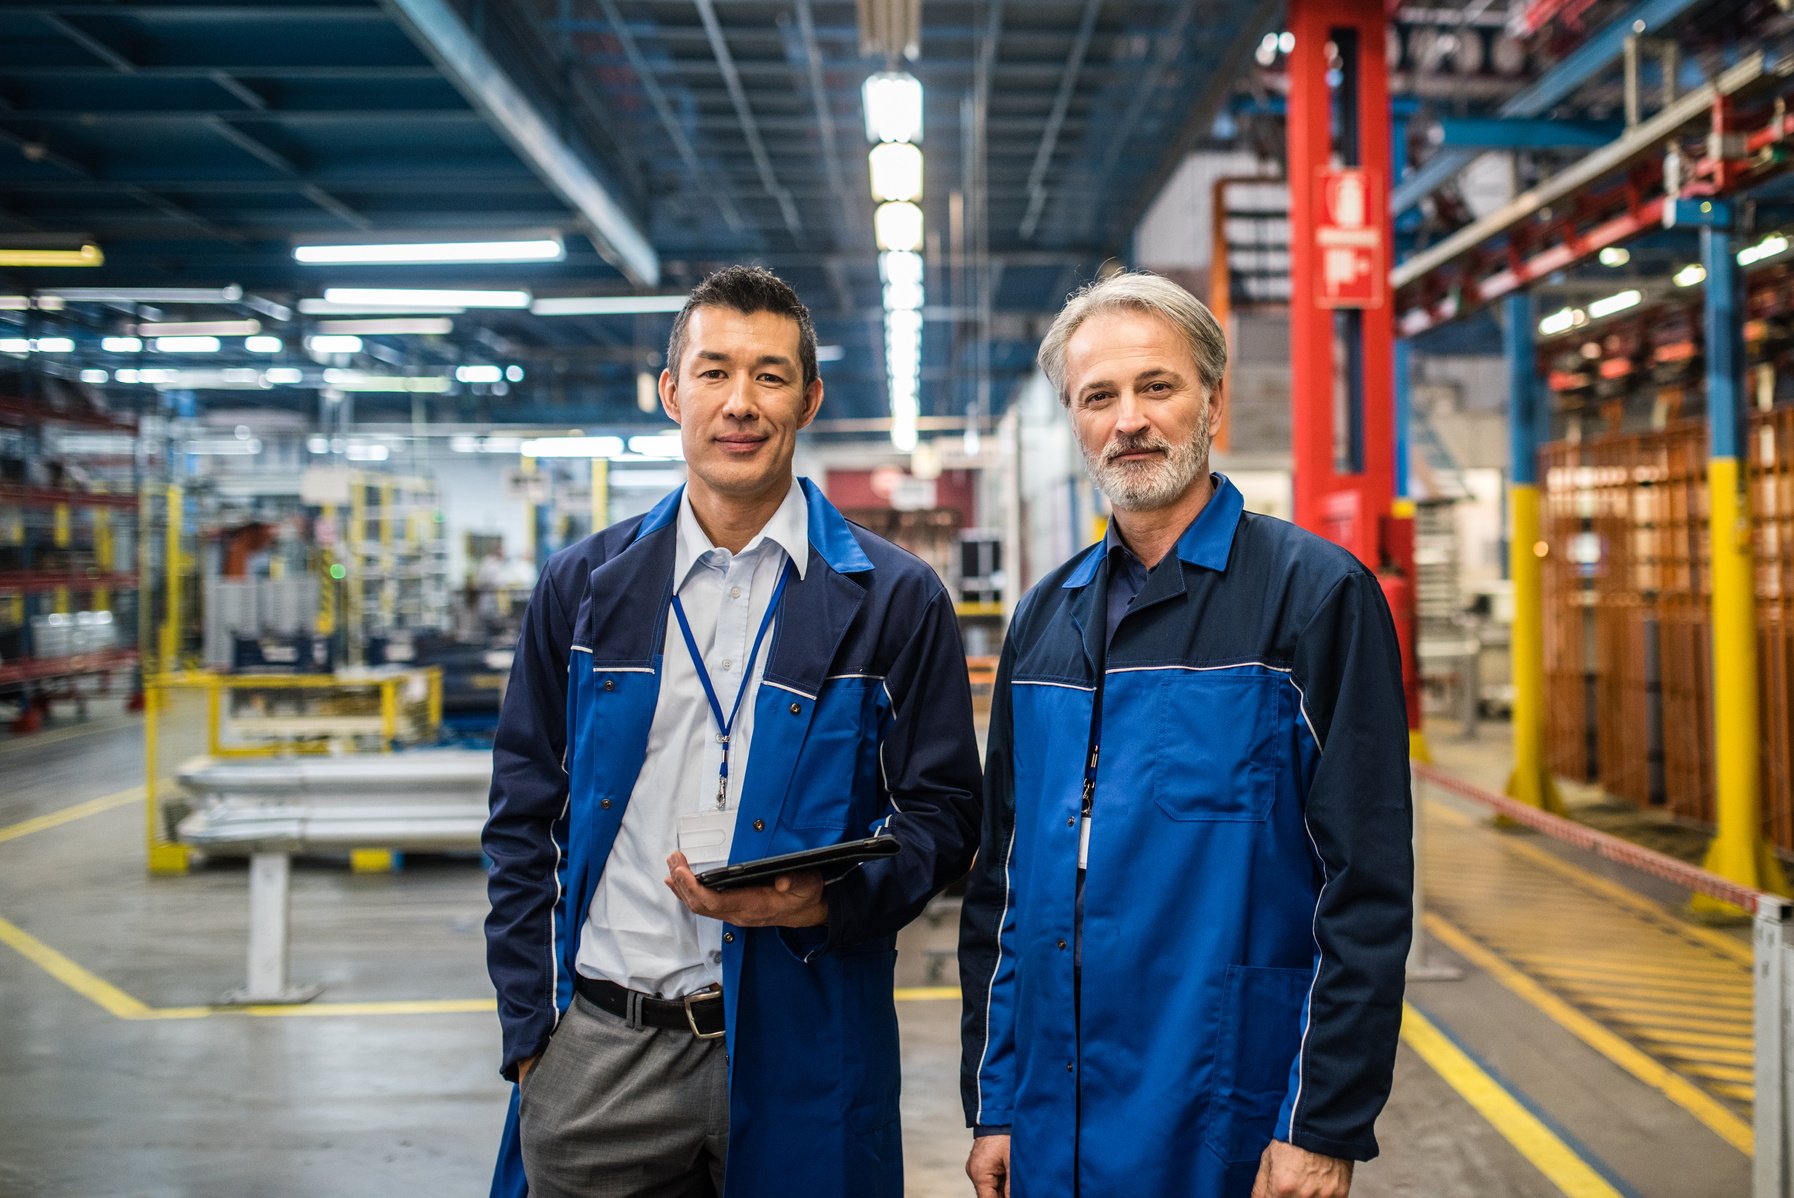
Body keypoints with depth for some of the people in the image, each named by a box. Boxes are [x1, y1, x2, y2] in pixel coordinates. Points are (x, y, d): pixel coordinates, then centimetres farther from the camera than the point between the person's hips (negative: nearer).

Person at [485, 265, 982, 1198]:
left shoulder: (894, 598, 0)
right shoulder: (584, 587, 6)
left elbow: (942, 811, 1)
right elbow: (523, 815, 9)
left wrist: (826, 901, -17)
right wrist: (527, 1024, 3)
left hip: (798, 1056, -1)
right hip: (598, 1052, 2)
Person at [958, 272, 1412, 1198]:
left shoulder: (1316, 593, -7)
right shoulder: (1045, 619, 9)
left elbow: (1366, 888, -11)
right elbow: (1002, 877, 12)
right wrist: (992, 1103, 8)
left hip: (1233, 1123, -5)